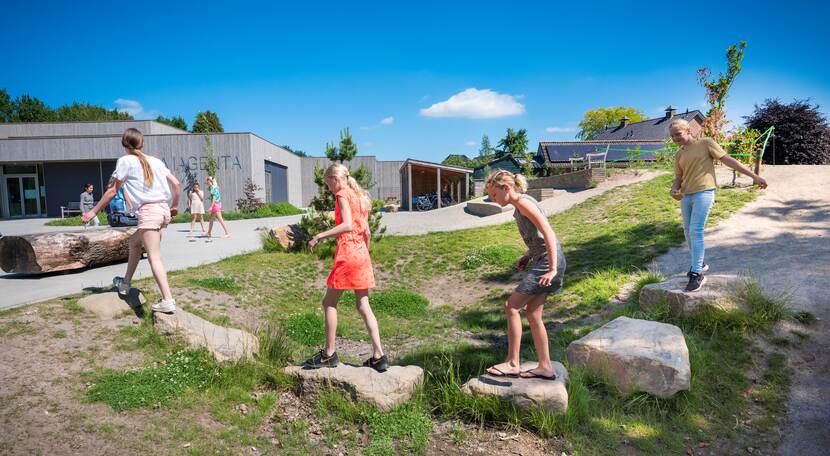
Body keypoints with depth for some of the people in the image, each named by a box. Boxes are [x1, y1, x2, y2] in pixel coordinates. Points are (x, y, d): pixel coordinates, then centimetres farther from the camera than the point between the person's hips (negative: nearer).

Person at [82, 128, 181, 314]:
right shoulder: (155, 160, 16)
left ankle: (168, 300, -17)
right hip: (164, 209, 7)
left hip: (148, 211, -7)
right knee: (134, 242, 27)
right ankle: (125, 283, 36)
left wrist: (94, 211, 12)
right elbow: (176, 183, 13)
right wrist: (175, 206, 28)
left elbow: (113, 191, 3)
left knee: (154, 258, -10)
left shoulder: (125, 161, 2)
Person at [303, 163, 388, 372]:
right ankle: (378, 356, 6)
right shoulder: (360, 197, 18)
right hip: (362, 254, 8)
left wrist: (320, 235, -19)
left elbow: (347, 225, -21)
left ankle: (329, 354, 9)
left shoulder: (343, 194, -6)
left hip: (347, 252, -8)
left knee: (329, 302, 4)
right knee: (363, 306, 7)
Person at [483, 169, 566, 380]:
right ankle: (545, 367, 19)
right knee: (533, 316, 11)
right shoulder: (520, 206, 16)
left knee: (511, 306, -8)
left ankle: (513, 363, 0)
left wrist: (553, 269, -26)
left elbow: (548, 234, -21)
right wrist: (527, 257, 11)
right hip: (540, 260, 10)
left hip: (548, 261, -10)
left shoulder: (523, 202, -14)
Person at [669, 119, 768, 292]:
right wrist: (673, 190, -6)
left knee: (696, 231, -14)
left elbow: (728, 160, -3)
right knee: (688, 232, 12)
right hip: (685, 196, 6)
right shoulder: (679, 155, 14)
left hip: (704, 193, -6)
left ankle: (697, 274, -11)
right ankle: (699, 263, 32)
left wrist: (754, 176, -6)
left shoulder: (706, 143, -1)